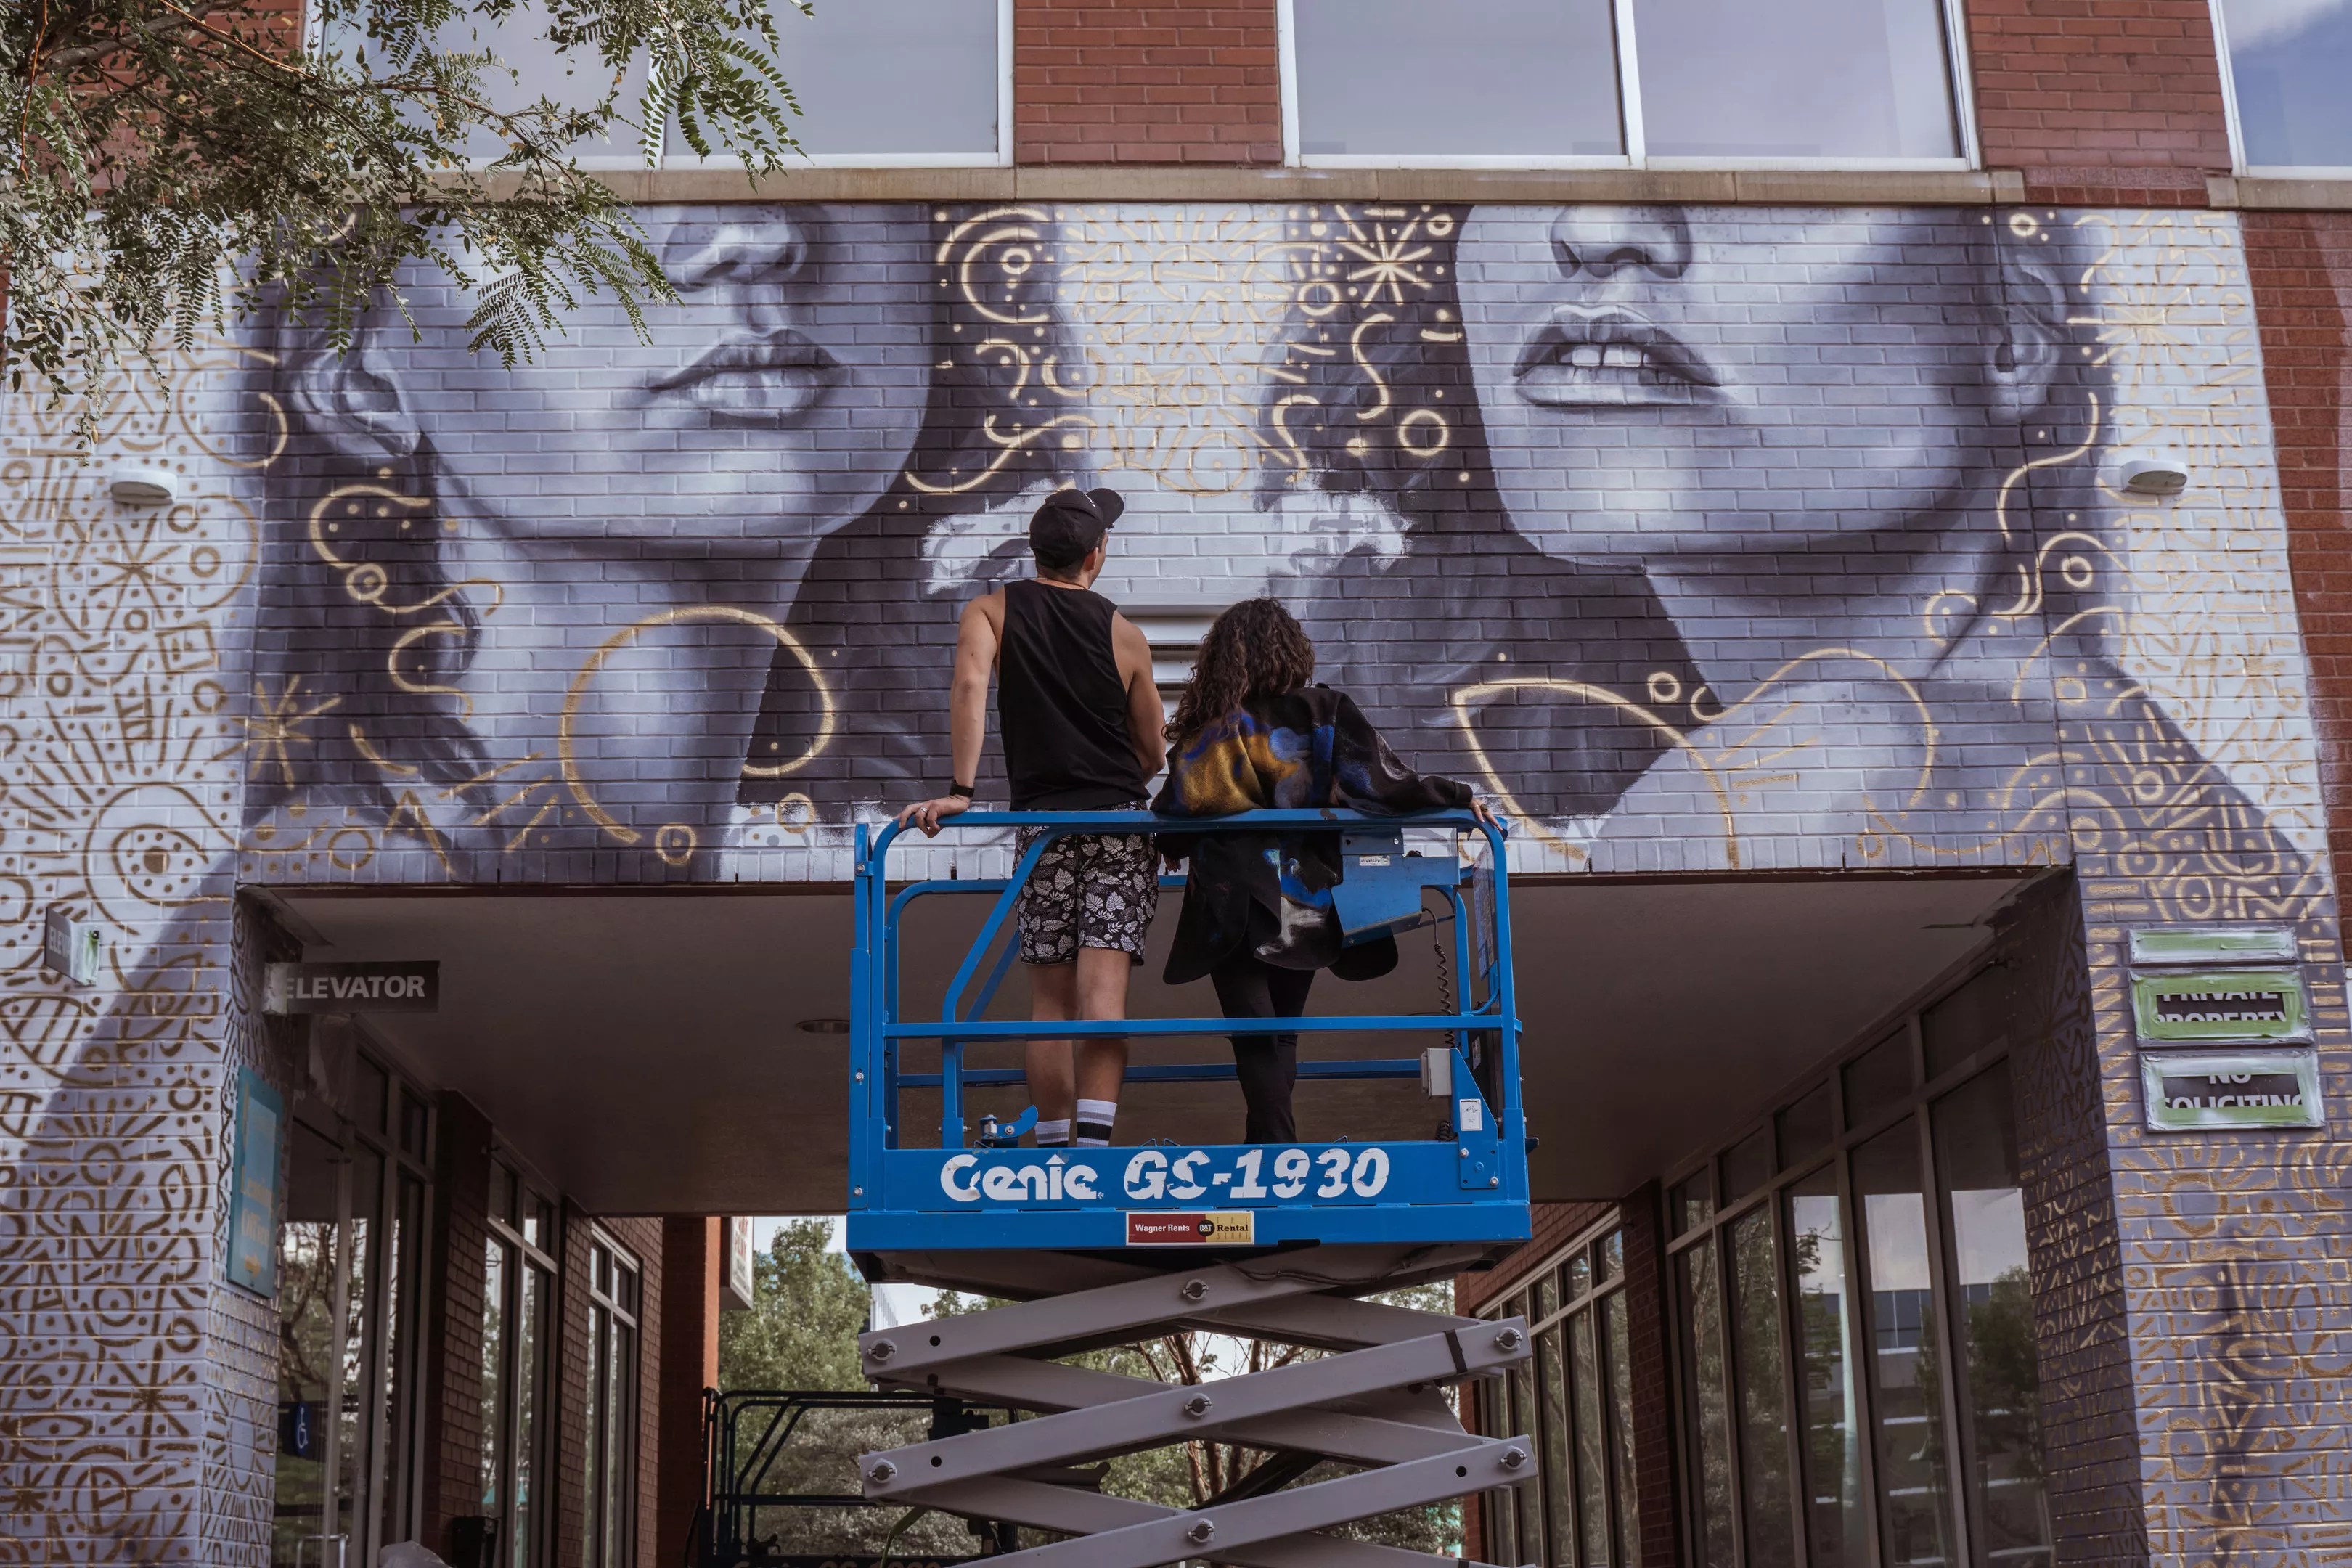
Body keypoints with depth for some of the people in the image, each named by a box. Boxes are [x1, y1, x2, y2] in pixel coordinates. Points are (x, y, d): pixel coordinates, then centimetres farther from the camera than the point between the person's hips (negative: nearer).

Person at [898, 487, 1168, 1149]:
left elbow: (970, 682, -16)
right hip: (1122, 821, 0)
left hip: (1043, 822, 0)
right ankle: (1094, 1139, -23)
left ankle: (1052, 1145, 15)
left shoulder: (993, 610, 6)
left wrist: (961, 789, -19)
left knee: (1050, 1000, 9)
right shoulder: (1124, 633, 8)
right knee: (1103, 992, -10)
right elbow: (1152, 753, 12)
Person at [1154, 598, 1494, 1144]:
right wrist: (1460, 797, -1)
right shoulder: (1321, 715, -4)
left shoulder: (1200, 730, -2)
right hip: (1302, 908, 1)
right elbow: (1386, 786, -10)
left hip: (1229, 912, -1)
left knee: (1254, 1040, 3)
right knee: (1281, 1032, 16)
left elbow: (1172, 817, -1)